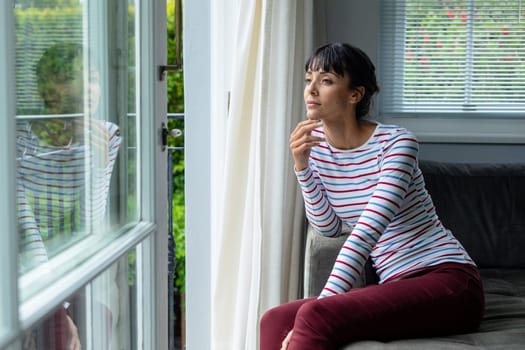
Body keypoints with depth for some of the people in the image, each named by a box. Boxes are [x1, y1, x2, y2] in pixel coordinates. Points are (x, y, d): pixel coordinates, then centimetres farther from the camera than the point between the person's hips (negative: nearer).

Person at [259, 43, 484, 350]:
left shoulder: (396, 143, -13)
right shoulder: (315, 142, 7)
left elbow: (367, 231, -22)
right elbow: (328, 227, 7)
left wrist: (320, 307, -28)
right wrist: (302, 166, -7)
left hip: (448, 280, -6)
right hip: (398, 285, 6)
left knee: (313, 317, -27)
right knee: (275, 321, -16)